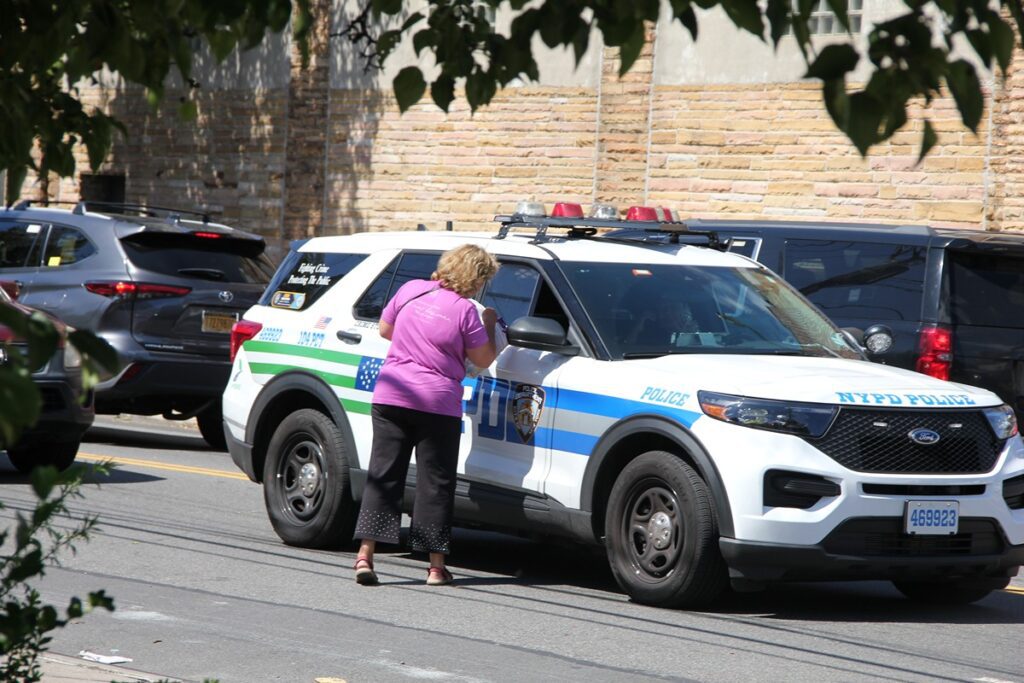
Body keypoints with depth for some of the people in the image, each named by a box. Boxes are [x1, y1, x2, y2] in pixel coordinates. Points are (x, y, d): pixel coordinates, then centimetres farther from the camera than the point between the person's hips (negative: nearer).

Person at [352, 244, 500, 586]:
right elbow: (484, 359, 0)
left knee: (383, 475, 5)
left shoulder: (411, 290, 4)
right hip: (438, 403, -3)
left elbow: (385, 329, 17)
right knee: (435, 482, 5)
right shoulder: (465, 310, -9)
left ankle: (365, 554, -4)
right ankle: (436, 567, 7)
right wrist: (489, 324, 14)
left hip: (390, 395, 4)